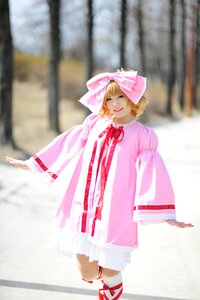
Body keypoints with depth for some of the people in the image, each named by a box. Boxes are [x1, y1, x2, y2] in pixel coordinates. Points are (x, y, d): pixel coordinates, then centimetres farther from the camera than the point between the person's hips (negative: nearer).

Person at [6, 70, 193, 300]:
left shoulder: (141, 135, -2)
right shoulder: (95, 124, 7)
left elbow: (153, 174, -8)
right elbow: (68, 145, 16)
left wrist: (166, 216, -13)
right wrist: (31, 163, 20)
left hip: (115, 215, -3)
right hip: (83, 210, 3)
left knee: (110, 274, 3)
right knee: (87, 273, 6)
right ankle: (99, 266, 41)